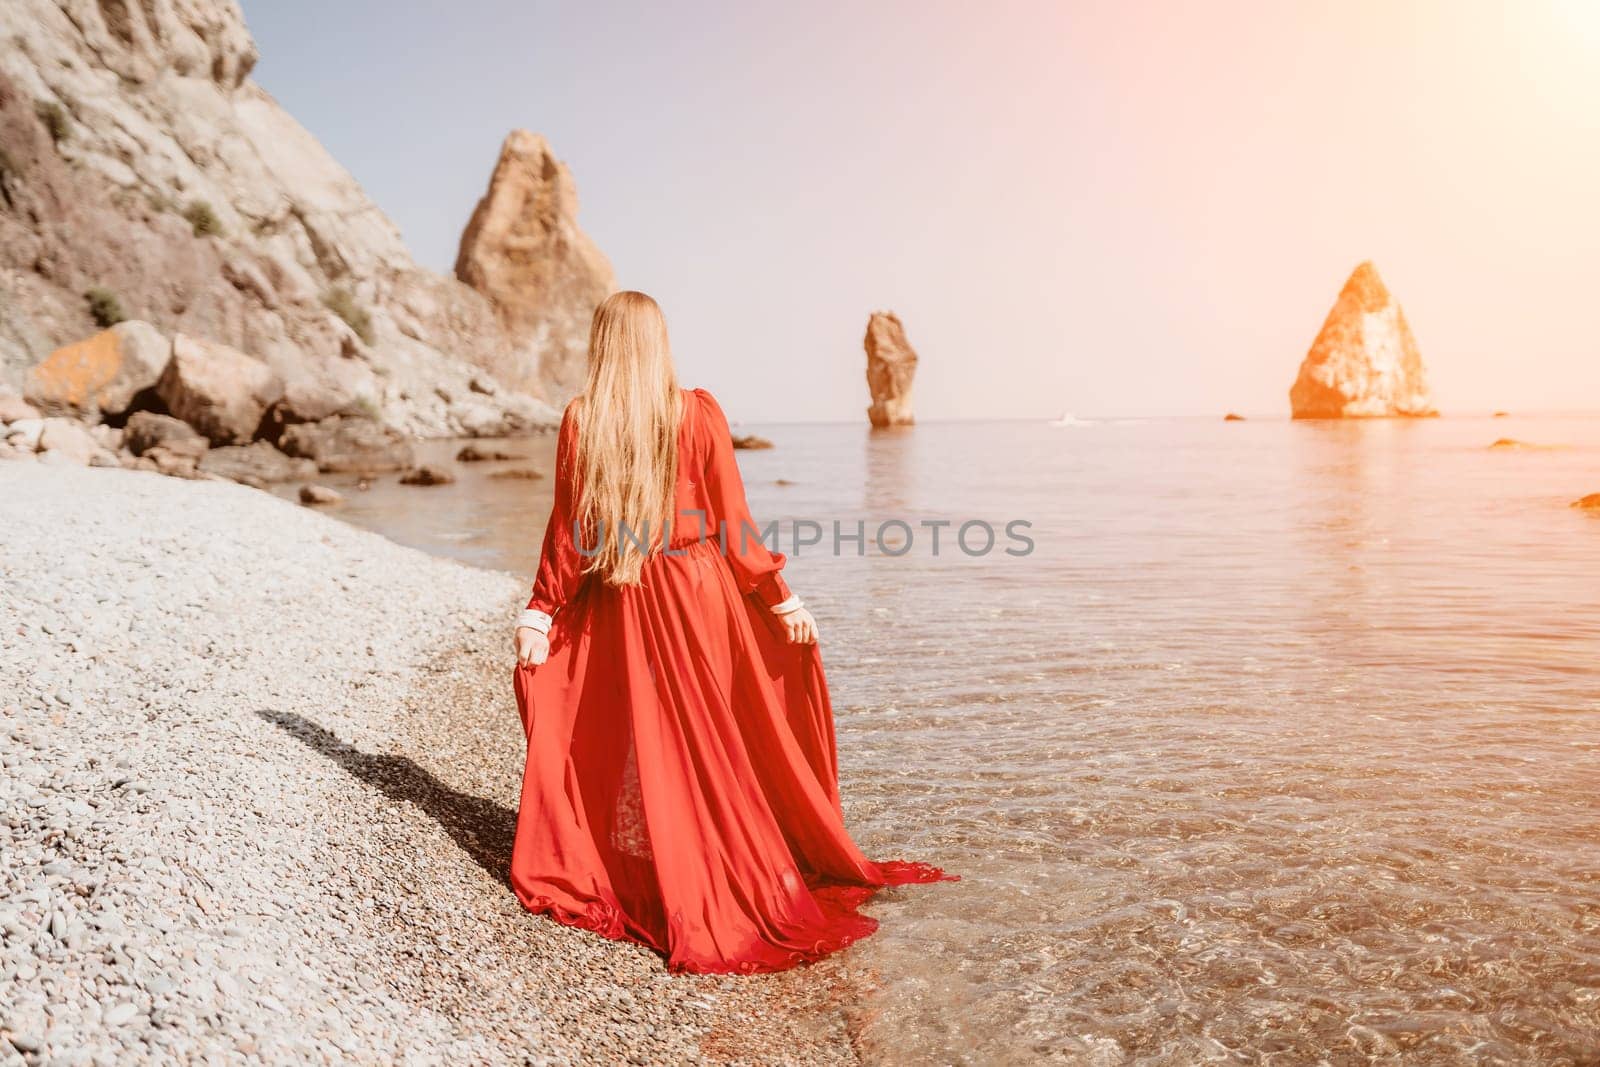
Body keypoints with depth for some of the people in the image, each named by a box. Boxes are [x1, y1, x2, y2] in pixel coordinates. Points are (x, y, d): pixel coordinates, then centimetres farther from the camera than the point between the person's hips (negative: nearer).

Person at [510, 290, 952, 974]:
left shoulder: (580, 420, -5)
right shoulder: (698, 413, -7)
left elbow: (568, 530, -5)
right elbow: (733, 522, -7)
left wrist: (539, 613, 3)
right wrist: (782, 599, 0)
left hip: (618, 606, 1)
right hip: (700, 591, 0)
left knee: (634, 741, 14)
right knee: (721, 740, 13)